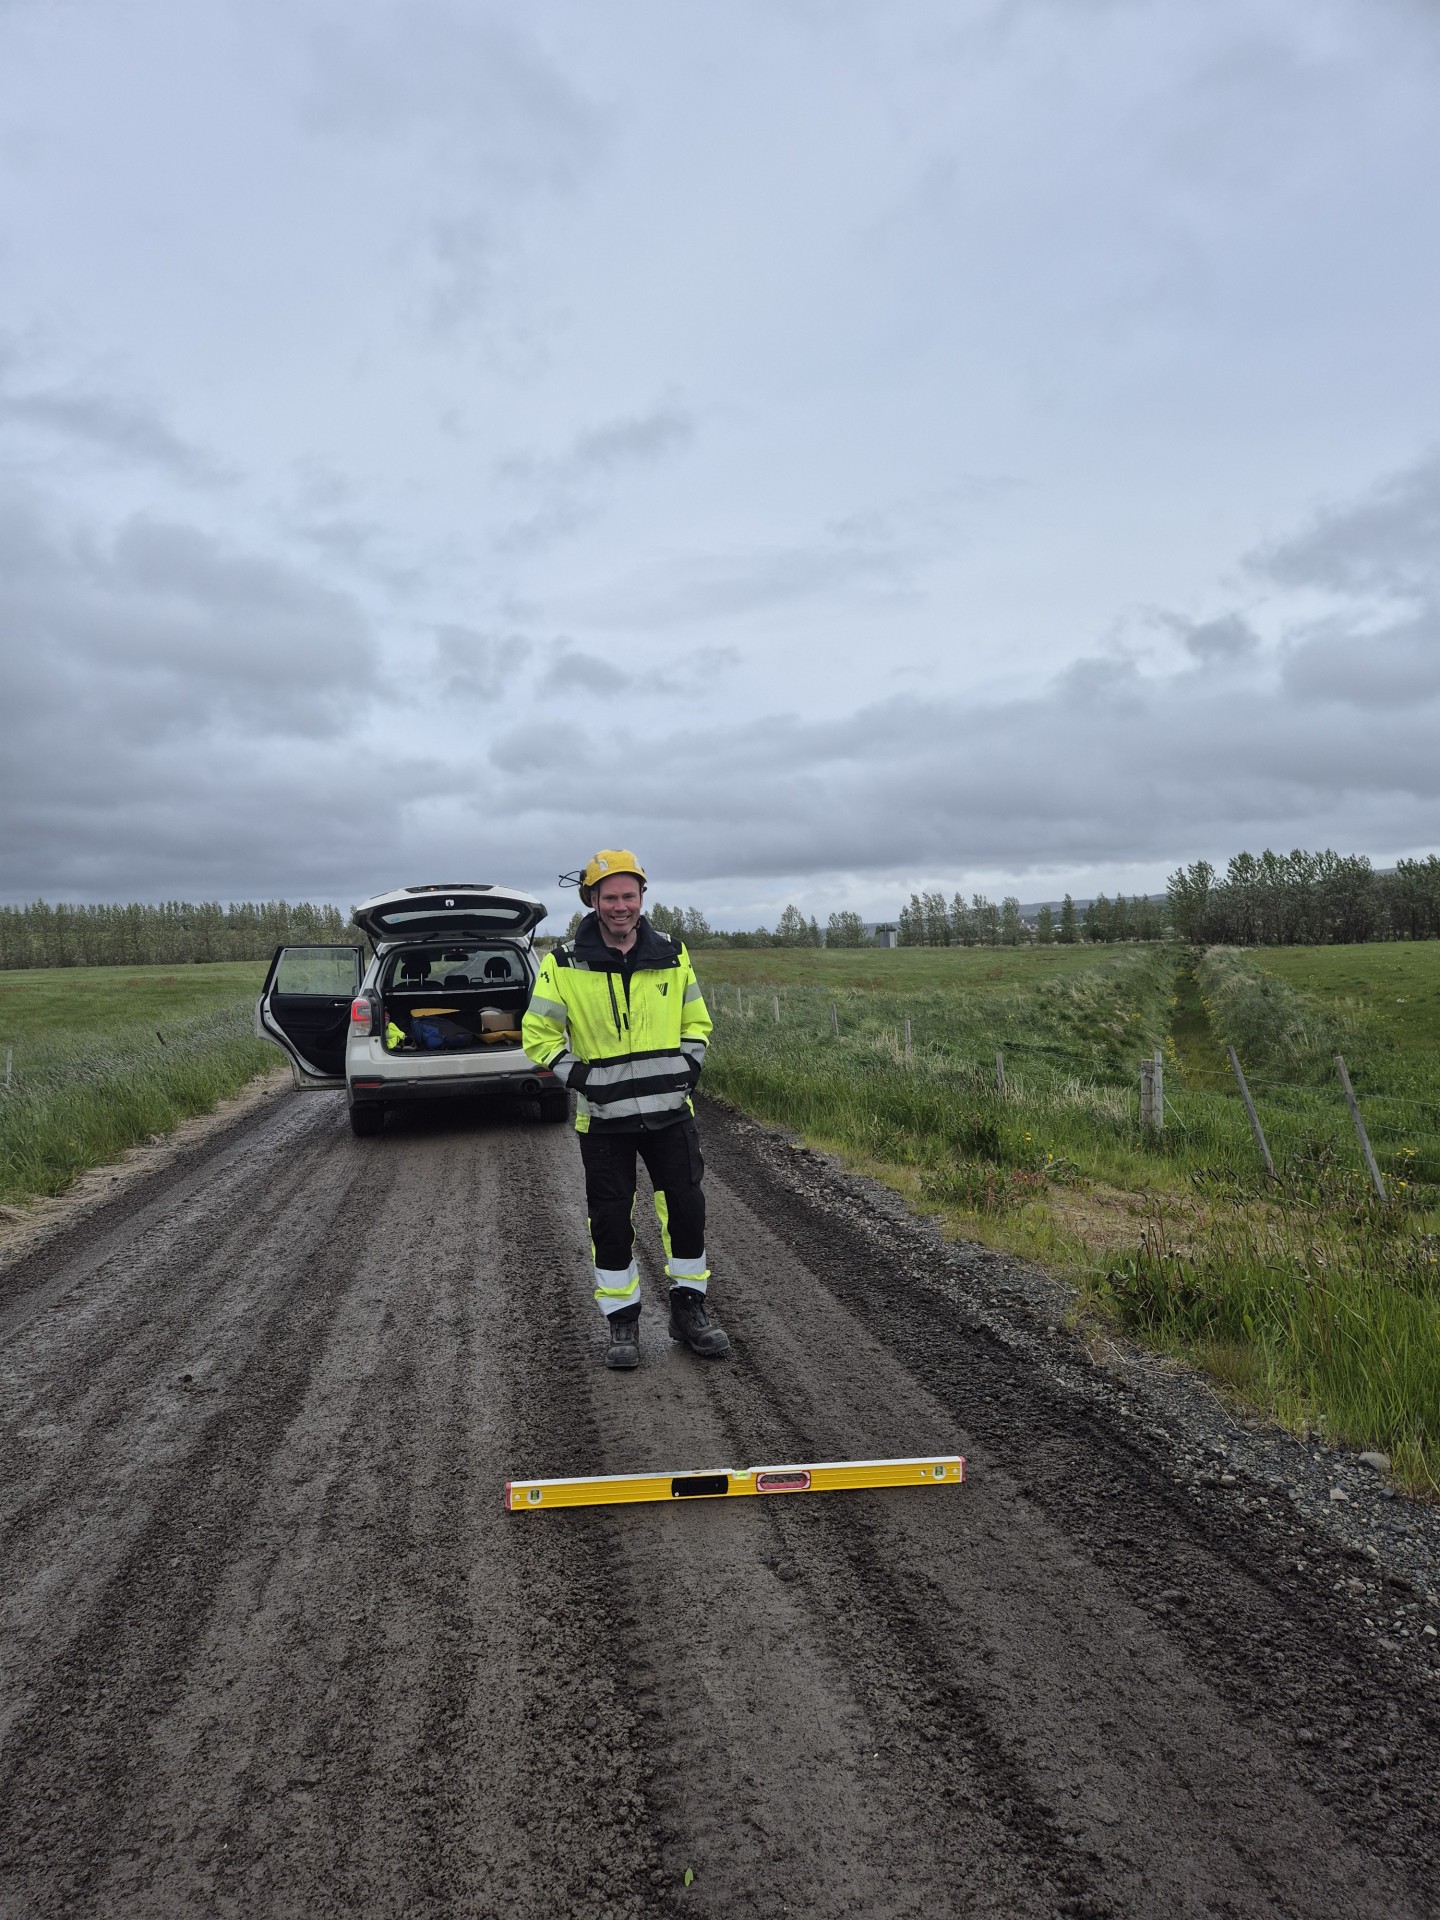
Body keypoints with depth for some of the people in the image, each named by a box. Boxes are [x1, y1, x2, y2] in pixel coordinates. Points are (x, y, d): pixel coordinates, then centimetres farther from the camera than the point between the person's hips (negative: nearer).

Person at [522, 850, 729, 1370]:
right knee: (611, 1224, 4)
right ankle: (622, 1323, 20)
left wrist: (689, 1065, -2)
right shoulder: (564, 965, -6)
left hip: (669, 1110, 2)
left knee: (687, 1209, 5)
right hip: (604, 1118, -2)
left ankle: (689, 1310, 23)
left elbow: (696, 1021, 15)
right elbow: (538, 1034, 0)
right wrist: (578, 1077, -11)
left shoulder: (672, 956, 3)